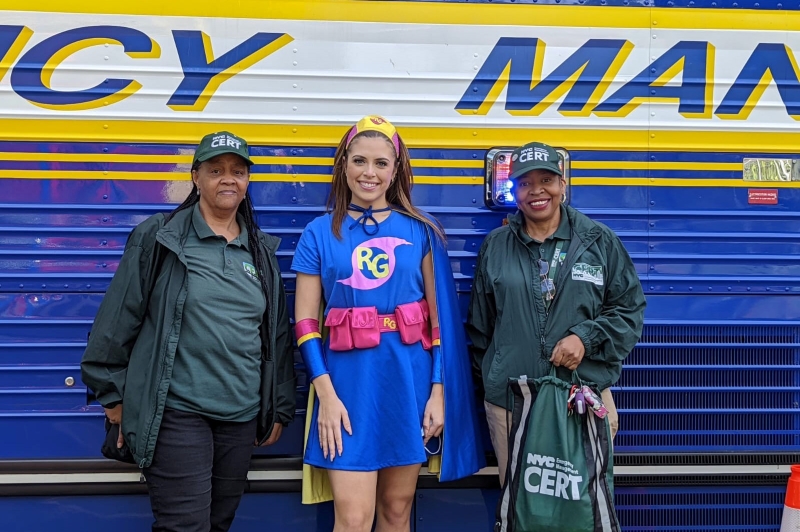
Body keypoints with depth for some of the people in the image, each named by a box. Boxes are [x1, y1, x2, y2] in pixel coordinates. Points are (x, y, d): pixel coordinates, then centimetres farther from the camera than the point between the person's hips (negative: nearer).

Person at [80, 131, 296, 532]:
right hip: (176, 412, -5)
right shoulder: (158, 238, -3)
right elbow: (118, 319, -1)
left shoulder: (261, 252, 11)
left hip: (242, 416, 5)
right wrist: (114, 394, 0)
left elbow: (278, 334, 14)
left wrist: (280, 407, 13)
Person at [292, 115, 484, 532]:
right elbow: (305, 324, 0)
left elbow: (440, 318, 4)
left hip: (410, 381, 2)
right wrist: (326, 394, -9)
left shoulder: (420, 232, 6)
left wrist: (439, 392, -3)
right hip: (349, 382, -1)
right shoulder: (319, 234, 4)